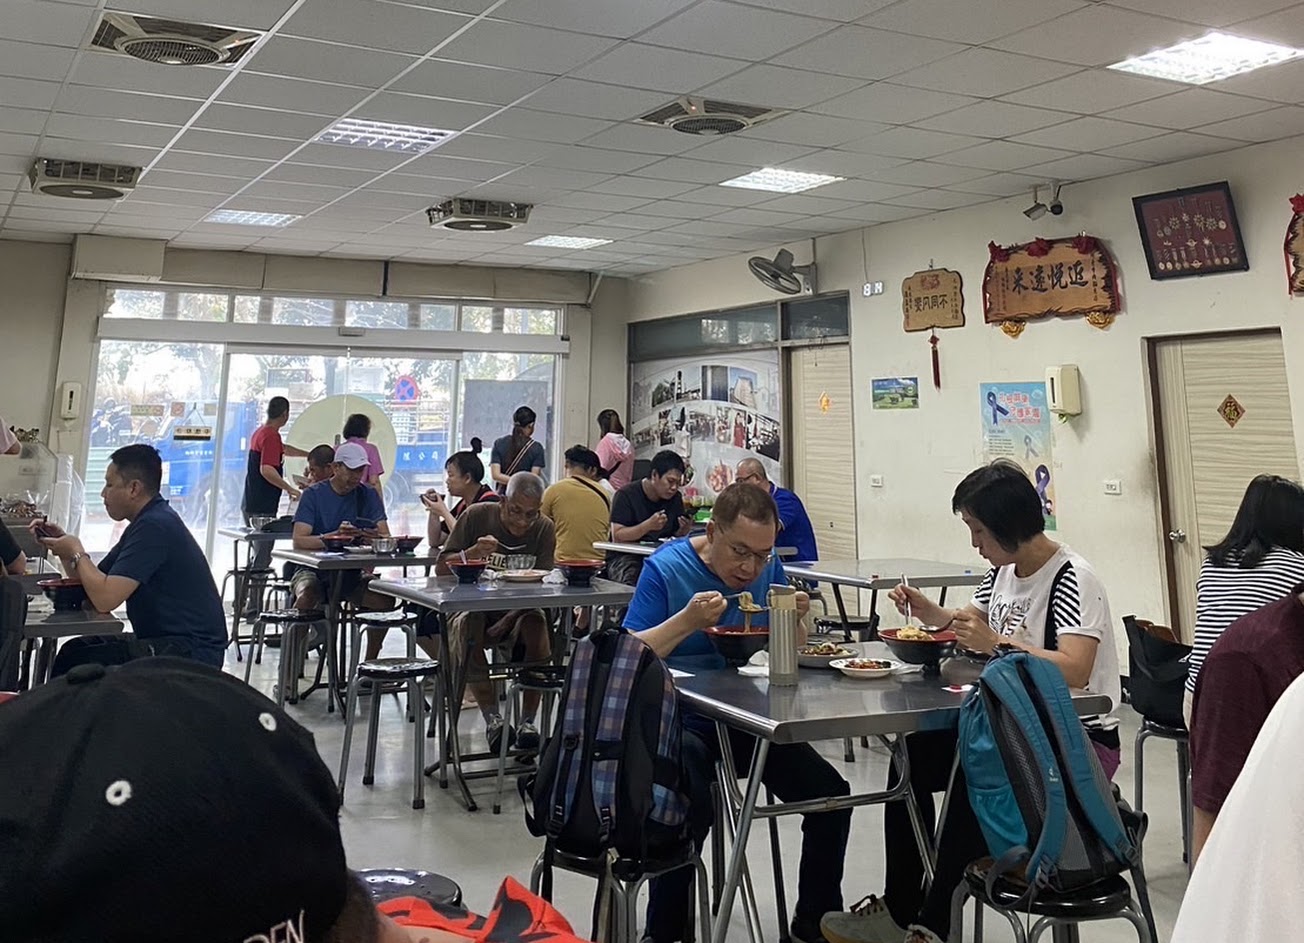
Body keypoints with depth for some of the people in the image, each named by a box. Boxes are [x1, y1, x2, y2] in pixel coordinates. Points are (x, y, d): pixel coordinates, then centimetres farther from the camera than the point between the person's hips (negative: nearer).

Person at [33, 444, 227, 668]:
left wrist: (77, 553, -6)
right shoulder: (147, 522, 15)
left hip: (191, 652, -10)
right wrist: (64, 545, 5)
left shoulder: (155, 526, -18)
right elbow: (95, 581, 18)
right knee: (75, 650, 4)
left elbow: (105, 598, -22)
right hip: (165, 640, 10)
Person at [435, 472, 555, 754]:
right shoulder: (477, 516, -5)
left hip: (516, 611, 1)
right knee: (467, 625, -34)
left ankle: (528, 721, -27)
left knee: (536, 622, -32)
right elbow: (441, 569, -6)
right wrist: (471, 553, -27)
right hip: (472, 605, -1)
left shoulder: (544, 529, -2)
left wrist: (507, 622, -22)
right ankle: (492, 718, -32)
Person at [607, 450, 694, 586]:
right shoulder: (626, 495, -8)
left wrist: (684, 529, -9)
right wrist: (648, 525, -27)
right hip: (625, 557, -5)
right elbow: (617, 537, -14)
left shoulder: (675, 498, 10)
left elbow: (676, 537, 15)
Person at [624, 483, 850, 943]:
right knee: (692, 806, -32)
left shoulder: (769, 567, 4)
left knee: (831, 795, -8)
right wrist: (686, 621, -30)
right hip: (680, 722, -5)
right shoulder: (667, 567, -10)